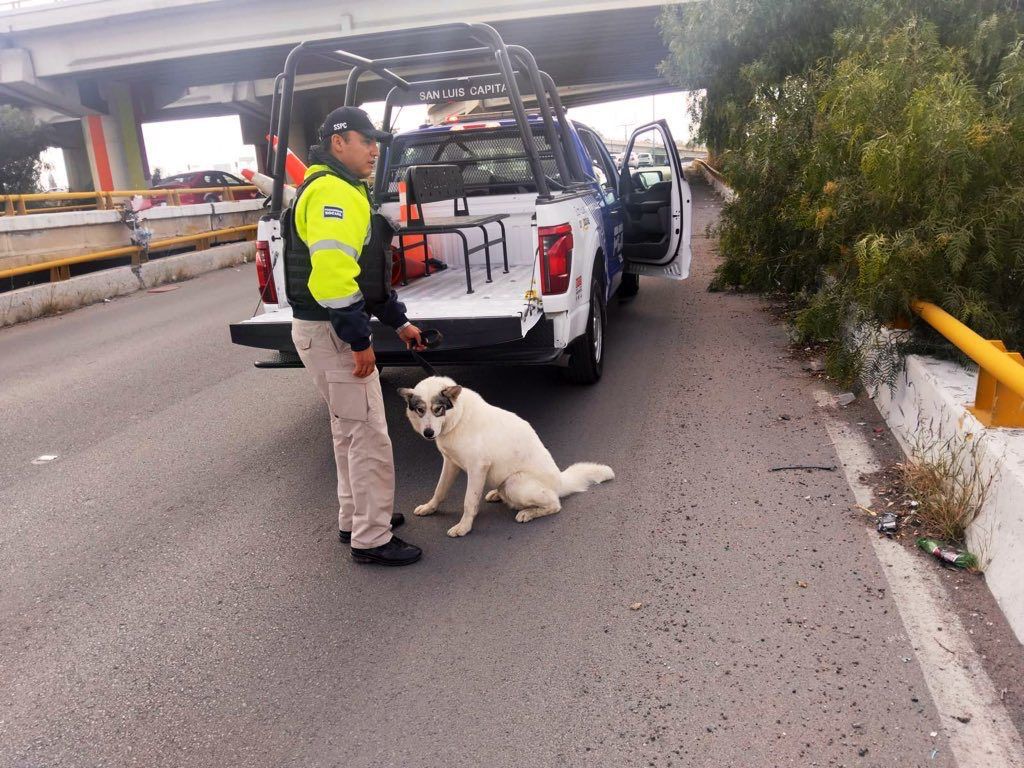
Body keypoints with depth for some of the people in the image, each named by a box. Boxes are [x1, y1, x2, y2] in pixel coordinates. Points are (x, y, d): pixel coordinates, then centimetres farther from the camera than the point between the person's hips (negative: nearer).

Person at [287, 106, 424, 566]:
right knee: (369, 435, -5)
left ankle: (355, 517, 33)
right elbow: (330, 274, -27)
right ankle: (371, 539, 6)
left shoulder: (345, 191, 19)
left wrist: (398, 322, 19)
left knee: (349, 429, 19)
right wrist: (359, 340, -22)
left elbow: (364, 271, 22)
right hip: (329, 332, -11)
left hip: (327, 329, 11)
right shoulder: (332, 191, -16)